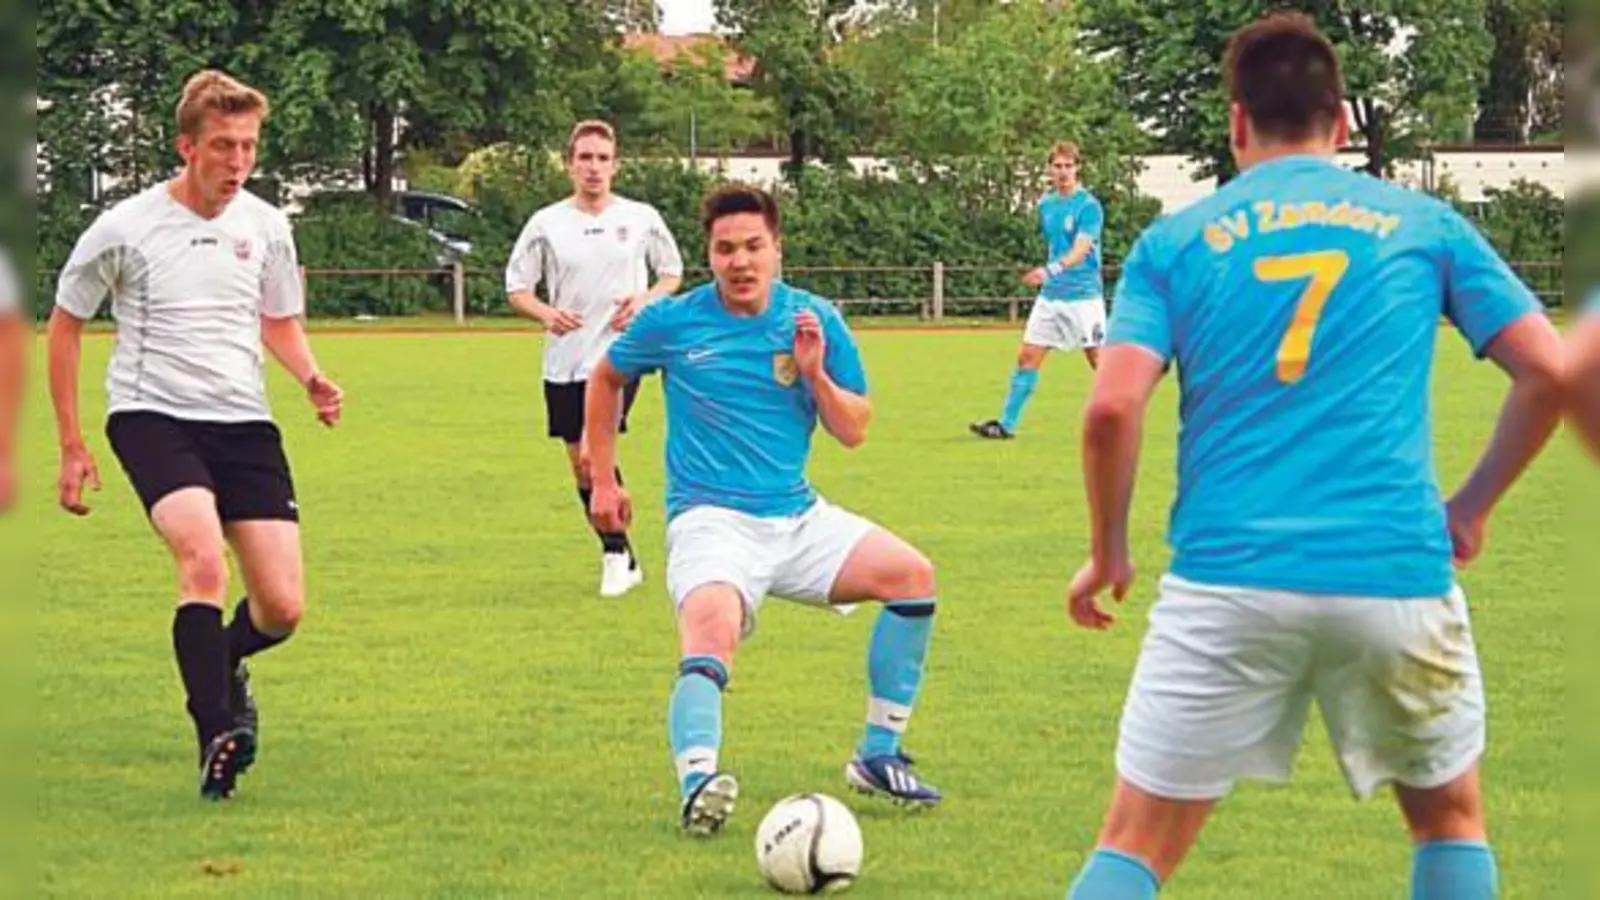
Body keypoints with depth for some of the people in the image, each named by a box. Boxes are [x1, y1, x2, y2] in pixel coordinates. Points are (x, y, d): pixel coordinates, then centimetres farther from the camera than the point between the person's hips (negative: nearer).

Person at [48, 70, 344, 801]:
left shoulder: (265, 226, 6)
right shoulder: (125, 228, -5)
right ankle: (217, 737, -27)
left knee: (282, 609, -4)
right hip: (152, 414, -4)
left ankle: (223, 660, 32)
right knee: (204, 557, -30)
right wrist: (71, 446, 6)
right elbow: (65, 327, 7)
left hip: (244, 423, 4)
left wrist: (311, 379, 0)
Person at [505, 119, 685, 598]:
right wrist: (546, 314, -13)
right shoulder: (547, 223, 2)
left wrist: (645, 300, -7)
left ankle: (616, 553, -8)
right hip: (564, 360, 3)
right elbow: (517, 286, 7)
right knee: (582, 468, 8)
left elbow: (672, 273, 14)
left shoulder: (642, 218, 1)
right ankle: (624, 562, 23)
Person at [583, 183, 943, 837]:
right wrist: (602, 481, 16)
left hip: (798, 517, 4)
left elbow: (853, 432, 7)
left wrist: (816, 373, -12)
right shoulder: (673, 323, -2)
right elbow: (607, 378, 17)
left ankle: (877, 759, -1)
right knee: (712, 635, -34)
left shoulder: (814, 320, 3)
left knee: (911, 574, -11)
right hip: (711, 519, -4)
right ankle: (697, 783, -53)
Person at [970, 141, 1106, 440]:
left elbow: (1079, 251, -23)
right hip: (1050, 295, 6)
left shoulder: (1088, 207, -12)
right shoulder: (1046, 205, 10)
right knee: (1027, 356, 2)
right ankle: (1006, 424, 5)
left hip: (1083, 295, -6)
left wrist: (1051, 270, -38)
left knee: (1099, 360, -3)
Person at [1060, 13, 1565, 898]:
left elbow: (1110, 410, -3)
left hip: (1227, 577, 0)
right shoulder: (1422, 223, 11)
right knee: (1450, 817, 23)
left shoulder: (1175, 240, 9)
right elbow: (1547, 371, 5)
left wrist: (1107, 552, 11)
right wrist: (1472, 507, 18)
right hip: (1398, 577, 0)